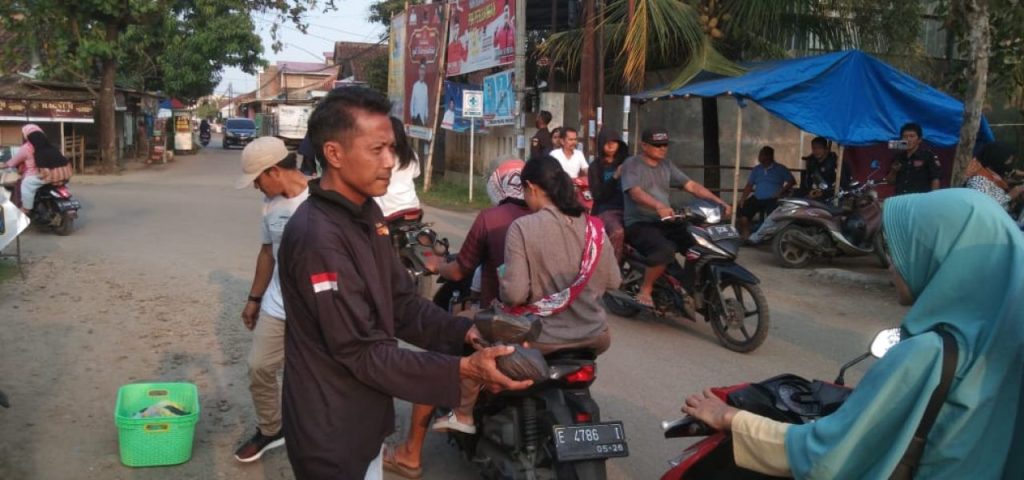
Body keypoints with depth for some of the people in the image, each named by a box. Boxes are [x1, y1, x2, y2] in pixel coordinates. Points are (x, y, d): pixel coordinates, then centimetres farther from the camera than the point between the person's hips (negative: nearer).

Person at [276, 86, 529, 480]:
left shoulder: (367, 213, 4)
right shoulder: (317, 238, -26)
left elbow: (402, 304, 5)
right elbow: (363, 353, -26)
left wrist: (467, 333, -10)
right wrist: (464, 369, -30)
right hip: (331, 433, -8)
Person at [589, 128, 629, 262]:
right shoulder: (596, 167, 9)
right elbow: (598, 195, -2)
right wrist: (615, 177, -12)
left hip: (628, 208, 3)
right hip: (606, 209, -2)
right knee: (618, 232, -35)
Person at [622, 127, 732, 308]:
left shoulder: (666, 165, 16)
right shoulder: (632, 164, -4)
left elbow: (691, 186, 10)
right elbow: (635, 192, -23)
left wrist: (719, 202, -4)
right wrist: (658, 206, -42)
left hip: (664, 222, 7)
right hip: (639, 224, -7)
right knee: (665, 250, -34)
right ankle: (645, 290, -14)